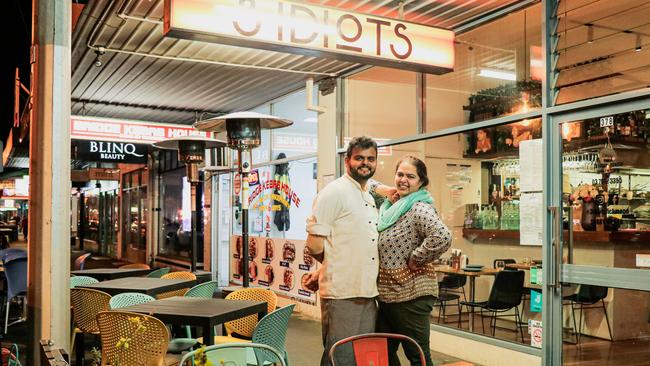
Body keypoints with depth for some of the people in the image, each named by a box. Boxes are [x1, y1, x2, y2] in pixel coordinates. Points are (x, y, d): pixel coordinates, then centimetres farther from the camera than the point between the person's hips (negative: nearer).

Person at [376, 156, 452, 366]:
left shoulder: (419, 209, -17)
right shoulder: (393, 208, 10)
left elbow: (442, 238, -34)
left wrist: (415, 260, -22)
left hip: (411, 295, -9)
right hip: (387, 293, 9)